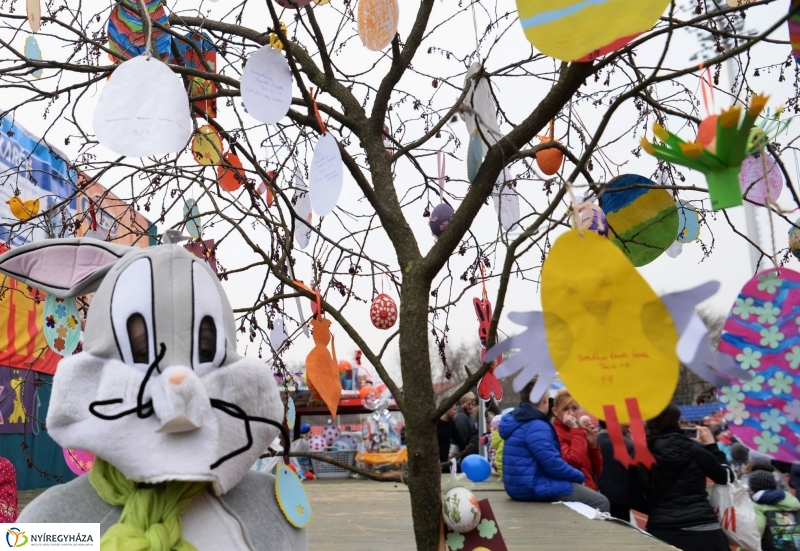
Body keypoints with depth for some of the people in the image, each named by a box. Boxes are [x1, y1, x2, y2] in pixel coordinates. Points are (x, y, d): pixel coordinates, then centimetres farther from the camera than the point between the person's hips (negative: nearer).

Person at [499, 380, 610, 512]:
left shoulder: (517, 421, 12)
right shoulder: (537, 427, -19)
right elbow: (553, 465, -23)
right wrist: (580, 476, -7)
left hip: (523, 487, 11)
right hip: (534, 488, -11)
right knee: (600, 502, -5)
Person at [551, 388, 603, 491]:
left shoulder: (580, 431, 13)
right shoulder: (553, 433, -6)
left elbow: (596, 471, 13)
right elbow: (575, 461, -20)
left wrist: (593, 444, 0)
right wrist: (575, 429, -14)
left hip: (589, 489, 7)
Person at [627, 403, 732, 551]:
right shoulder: (696, 451, -3)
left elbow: (634, 501, 5)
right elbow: (725, 477, 14)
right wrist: (711, 445, 23)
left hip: (662, 534, 1)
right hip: (703, 532, 0)